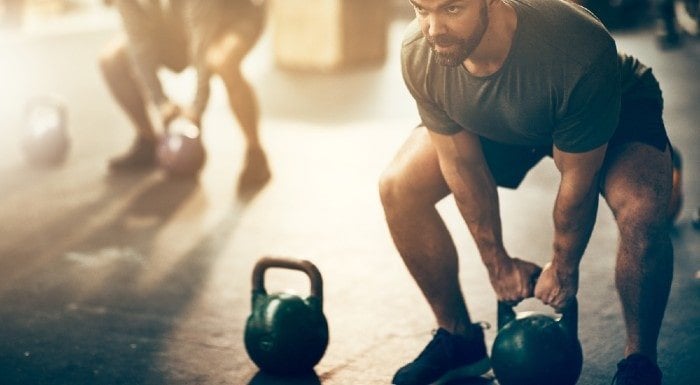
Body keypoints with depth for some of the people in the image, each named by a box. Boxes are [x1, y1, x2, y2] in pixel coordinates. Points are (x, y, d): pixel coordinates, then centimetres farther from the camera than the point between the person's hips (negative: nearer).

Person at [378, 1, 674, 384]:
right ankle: (458, 336, 9)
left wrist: (563, 269, -14)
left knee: (641, 213, -33)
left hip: (617, 110, -4)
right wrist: (498, 262, -8)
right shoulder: (418, 54, -30)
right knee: (398, 188, -11)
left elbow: (577, 179, -27)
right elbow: (462, 163, -15)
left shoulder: (578, 50, -43)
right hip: (498, 123, 4)